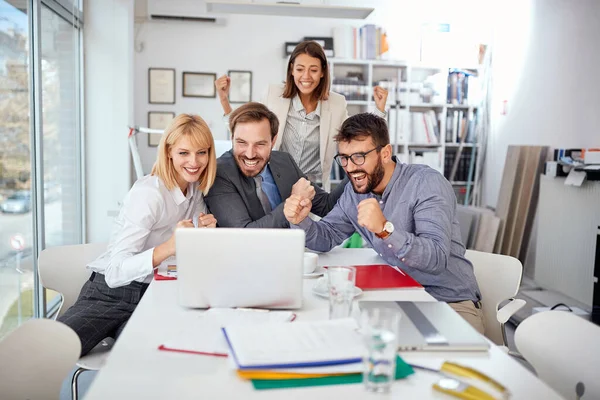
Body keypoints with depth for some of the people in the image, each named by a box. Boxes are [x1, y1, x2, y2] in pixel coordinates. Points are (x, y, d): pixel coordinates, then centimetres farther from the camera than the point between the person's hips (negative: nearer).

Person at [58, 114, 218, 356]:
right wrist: (167, 248, -39)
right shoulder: (149, 193, -15)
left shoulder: (196, 190, 7)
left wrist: (205, 232, -4)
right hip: (110, 293, -4)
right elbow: (115, 272, -23)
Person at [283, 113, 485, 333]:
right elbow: (327, 238, 10)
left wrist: (385, 229, -42)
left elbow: (436, 258, -28)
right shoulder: (354, 191, 4)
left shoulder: (427, 183, -17)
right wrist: (301, 221, -12)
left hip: (450, 304, -5)